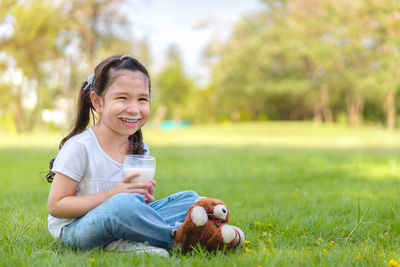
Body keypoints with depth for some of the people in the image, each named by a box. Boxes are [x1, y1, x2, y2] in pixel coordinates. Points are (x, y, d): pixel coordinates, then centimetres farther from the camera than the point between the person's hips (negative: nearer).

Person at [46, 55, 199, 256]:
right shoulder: (79, 147, -16)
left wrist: (144, 197, -10)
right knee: (124, 203, -39)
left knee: (190, 199, -3)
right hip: (74, 228, -7)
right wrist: (112, 195, -23)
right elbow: (55, 206, -16)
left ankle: (124, 243, -21)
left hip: (119, 222, 7)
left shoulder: (140, 149, 3)